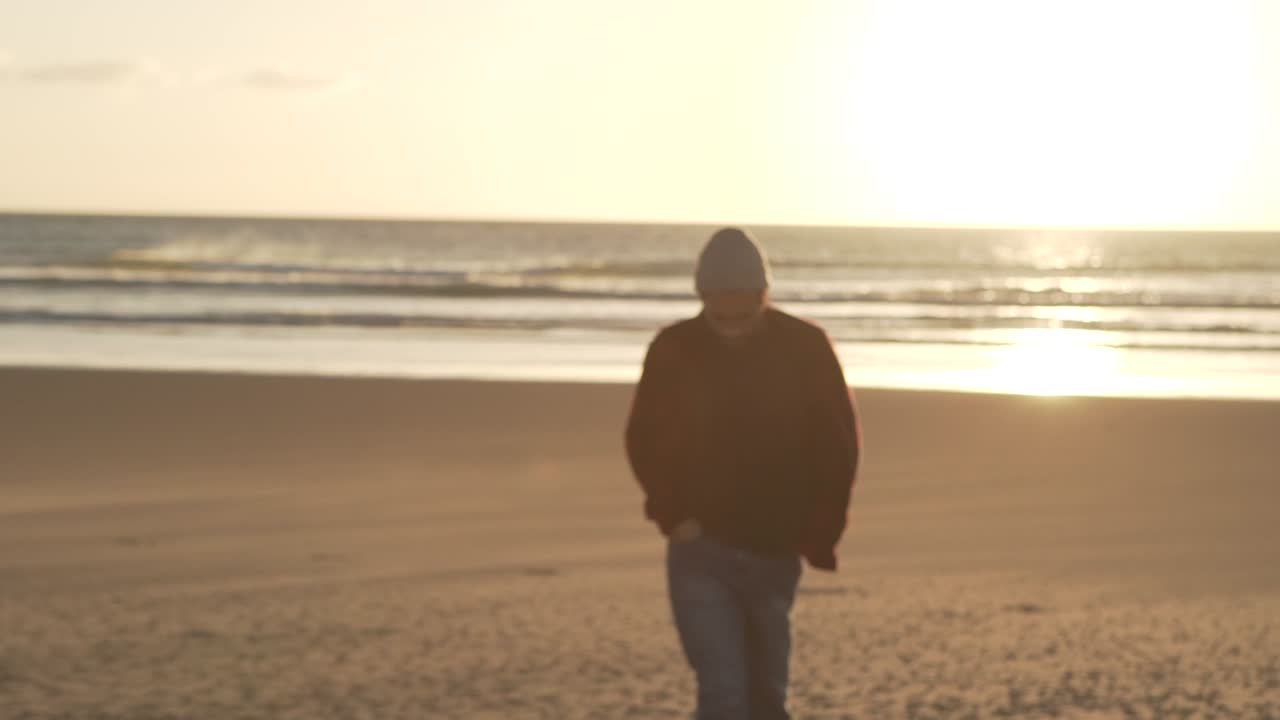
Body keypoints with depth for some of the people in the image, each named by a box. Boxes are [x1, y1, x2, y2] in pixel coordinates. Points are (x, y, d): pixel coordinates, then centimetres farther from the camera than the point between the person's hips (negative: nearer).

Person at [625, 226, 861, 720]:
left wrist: (819, 534, -4)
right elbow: (644, 440, 5)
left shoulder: (806, 347, -6)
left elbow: (838, 444, 1)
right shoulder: (673, 350, -6)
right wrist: (673, 515, -5)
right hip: (701, 553, -2)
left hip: (774, 553, 2)